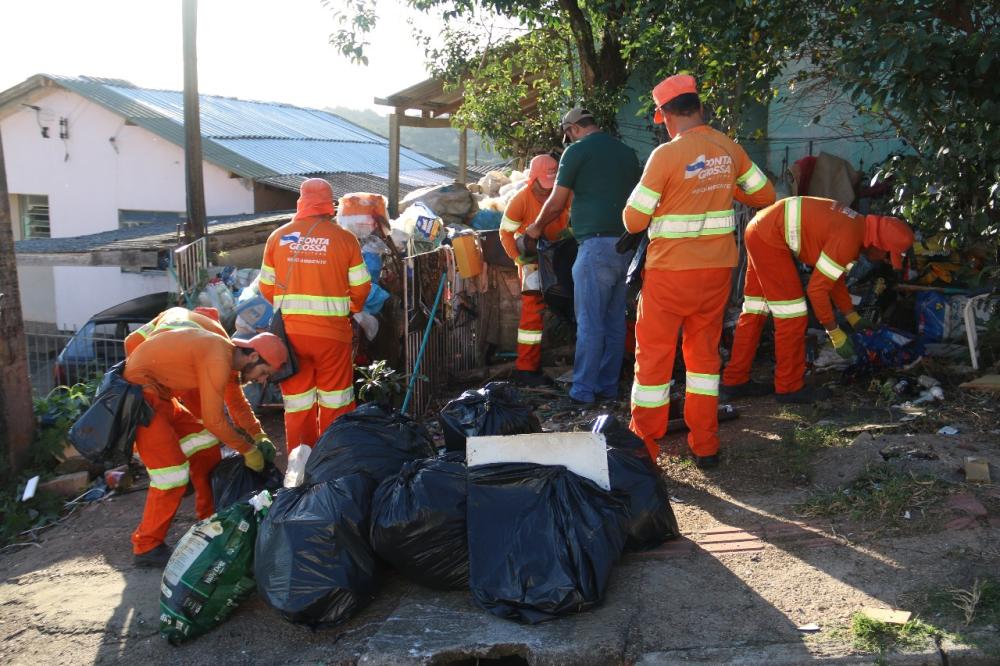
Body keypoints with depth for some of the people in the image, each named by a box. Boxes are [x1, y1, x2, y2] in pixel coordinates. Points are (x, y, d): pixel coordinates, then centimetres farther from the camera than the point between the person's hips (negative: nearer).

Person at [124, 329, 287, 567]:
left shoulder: (226, 351, 5)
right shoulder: (218, 359, -24)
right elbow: (214, 420, -20)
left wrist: (259, 437, 18)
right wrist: (248, 450, -8)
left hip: (160, 394, 10)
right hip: (140, 394, -10)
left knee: (206, 448, 11)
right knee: (172, 471, -12)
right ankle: (146, 547, 1)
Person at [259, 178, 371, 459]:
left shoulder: (278, 236, 1)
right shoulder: (344, 238, -5)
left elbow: (266, 287, 6)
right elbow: (360, 287, -2)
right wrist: (352, 308, 20)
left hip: (289, 330, 2)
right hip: (331, 331, -2)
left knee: (297, 401, 14)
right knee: (335, 402, 12)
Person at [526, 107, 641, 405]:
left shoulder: (577, 151, -2)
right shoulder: (627, 152, 16)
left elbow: (556, 203, 0)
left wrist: (537, 228, 18)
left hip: (597, 244, -7)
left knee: (590, 322, -4)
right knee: (614, 321, 11)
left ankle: (583, 391, 0)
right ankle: (608, 386, 17)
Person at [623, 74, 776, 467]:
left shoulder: (666, 154, -15)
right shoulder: (728, 148, 2)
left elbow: (634, 221, -12)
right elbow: (765, 195, 14)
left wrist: (656, 206, 9)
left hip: (672, 270, -5)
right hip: (718, 267, 5)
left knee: (654, 352, 6)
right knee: (704, 349, 16)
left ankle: (644, 446, 12)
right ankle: (705, 445, 22)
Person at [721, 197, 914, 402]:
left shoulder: (859, 226, 8)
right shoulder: (848, 239, -21)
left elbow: (834, 277, 18)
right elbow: (817, 289, -19)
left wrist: (853, 318, 18)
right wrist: (835, 333, -10)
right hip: (770, 237, -10)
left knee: (755, 310, 14)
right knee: (792, 315, -5)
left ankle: (735, 380, 20)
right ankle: (789, 387, 3)